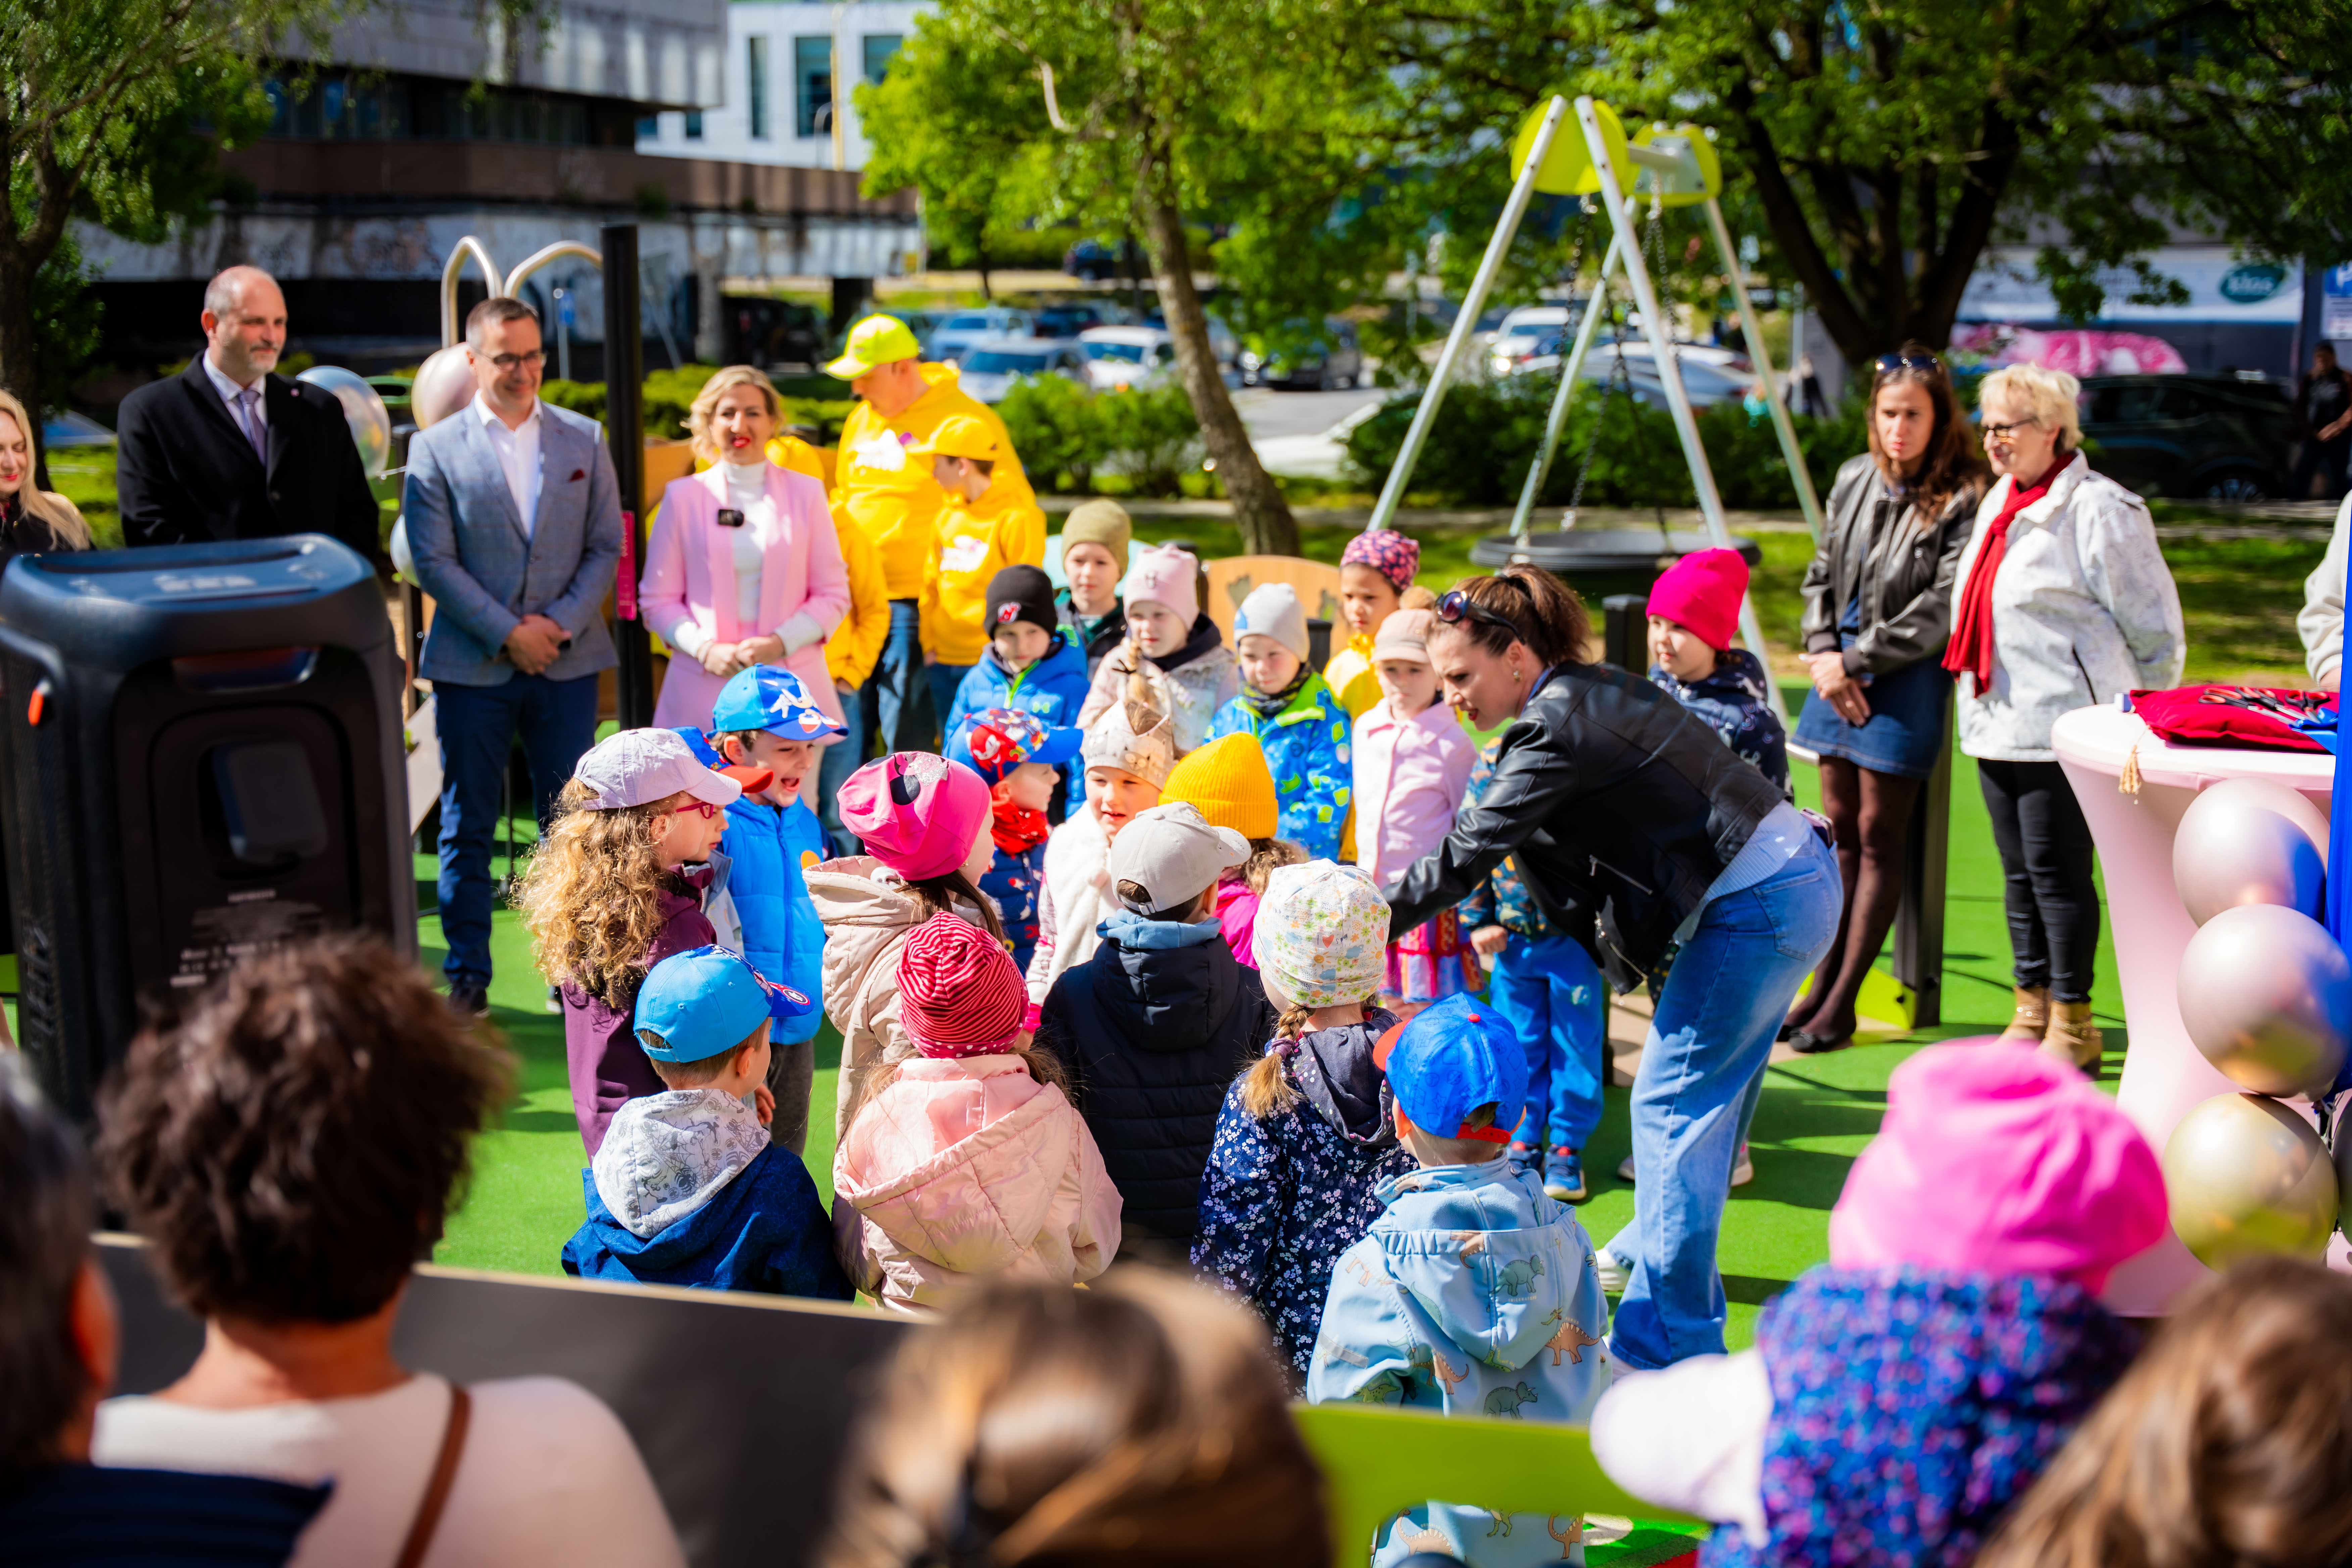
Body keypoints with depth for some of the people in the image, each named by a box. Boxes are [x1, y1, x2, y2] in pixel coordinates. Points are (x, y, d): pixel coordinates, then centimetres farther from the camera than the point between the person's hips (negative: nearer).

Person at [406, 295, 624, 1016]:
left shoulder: (584, 440, 8)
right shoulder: (435, 448, 1)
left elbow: (606, 547, 5)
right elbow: (434, 560, -4)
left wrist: (560, 624, -8)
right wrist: (507, 633, -11)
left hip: (567, 659, 2)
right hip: (472, 663, -2)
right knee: (467, 826, 4)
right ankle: (467, 974, 13)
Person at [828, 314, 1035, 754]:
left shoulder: (965, 418, -7)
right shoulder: (861, 420, 15)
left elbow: (1015, 509, -5)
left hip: (914, 606, -7)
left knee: (907, 738, -7)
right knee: (851, 733, 9)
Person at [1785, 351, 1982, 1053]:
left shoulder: (1964, 498, -12)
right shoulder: (1854, 480, 9)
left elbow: (1941, 608, -15)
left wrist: (1856, 660, -12)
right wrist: (1823, 653, 0)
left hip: (1907, 679, -6)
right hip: (1840, 669, 6)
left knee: (1880, 833, 0)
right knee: (1840, 826, 12)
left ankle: (1843, 1003, 6)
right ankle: (1823, 983, 21)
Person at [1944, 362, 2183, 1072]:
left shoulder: (2098, 509, -12)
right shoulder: (2001, 501, 16)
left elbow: (2155, 626, -8)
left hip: (2064, 725, -9)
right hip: (1997, 723, 9)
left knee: (2056, 872, -5)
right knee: (2020, 873, 13)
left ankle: (2073, 1026, 5)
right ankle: (2032, 1011, 22)